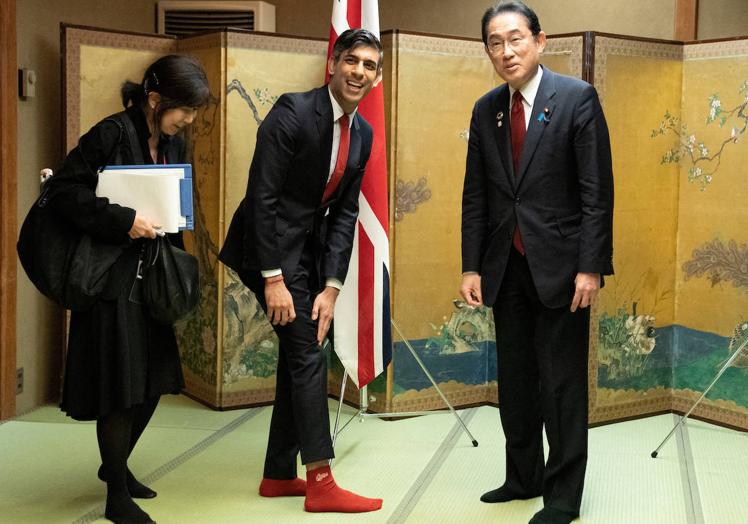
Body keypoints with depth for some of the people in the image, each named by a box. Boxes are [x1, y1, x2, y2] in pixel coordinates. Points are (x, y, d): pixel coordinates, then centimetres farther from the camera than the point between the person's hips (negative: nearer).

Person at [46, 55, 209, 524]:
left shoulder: (174, 145, 8)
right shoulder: (110, 136, -15)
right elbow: (63, 190, -19)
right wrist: (123, 221, -25)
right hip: (112, 278, -8)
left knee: (155, 379, 13)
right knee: (120, 383, -1)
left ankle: (117, 464, 36)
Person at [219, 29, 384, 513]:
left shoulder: (363, 133, 4)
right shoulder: (293, 112, -18)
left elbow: (345, 213, 3)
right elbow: (262, 195, -20)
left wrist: (331, 287, -5)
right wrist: (273, 278, -22)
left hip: (312, 248, 8)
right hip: (273, 246, -8)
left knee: (298, 356, 10)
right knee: (309, 355, -10)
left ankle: (279, 475, 21)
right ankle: (321, 483, -3)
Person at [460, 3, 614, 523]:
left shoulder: (577, 97, -7)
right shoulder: (486, 109, 8)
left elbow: (597, 189, -10)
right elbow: (476, 195, 9)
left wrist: (591, 267, -15)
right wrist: (471, 266, 4)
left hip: (559, 263, -5)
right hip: (506, 266, 5)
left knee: (562, 383, 2)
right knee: (515, 379, 14)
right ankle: (524, 478, 30)